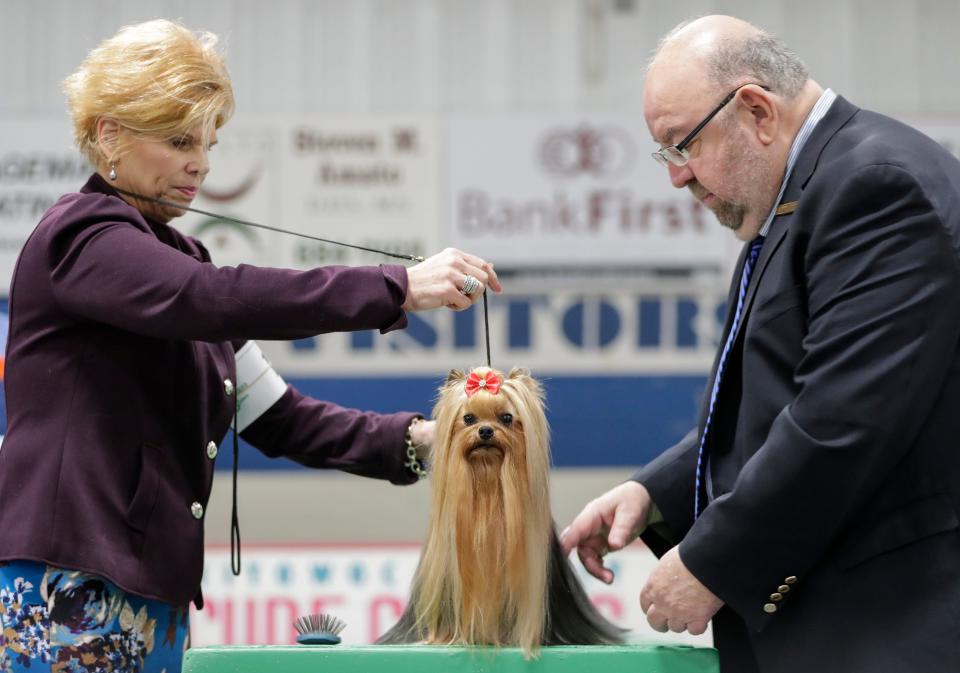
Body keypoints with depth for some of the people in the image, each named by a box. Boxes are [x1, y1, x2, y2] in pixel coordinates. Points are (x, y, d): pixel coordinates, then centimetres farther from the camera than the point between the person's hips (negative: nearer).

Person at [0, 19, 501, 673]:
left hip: (153, 600, 9)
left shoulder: (174, 257, 20)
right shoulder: (77, 238, -7)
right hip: (68, 595, -9)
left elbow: (277, 417, 17)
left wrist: (412, 440, 1)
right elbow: (216, 298, -25)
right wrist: (399, 289, -27)